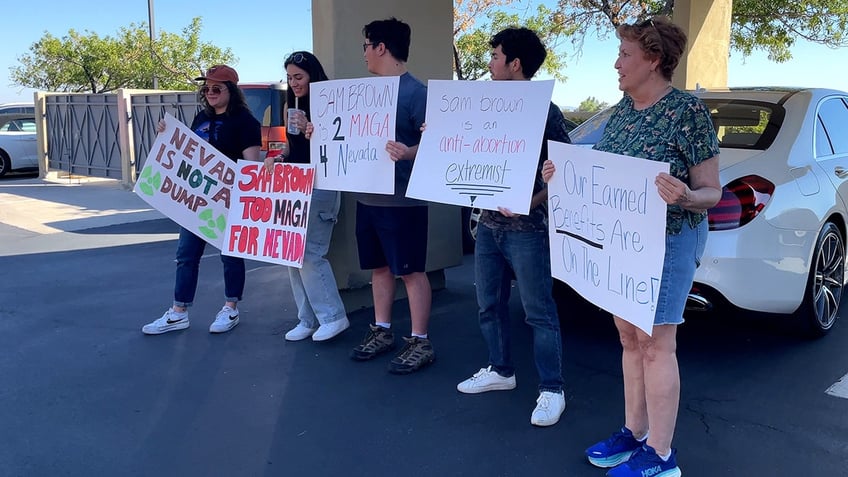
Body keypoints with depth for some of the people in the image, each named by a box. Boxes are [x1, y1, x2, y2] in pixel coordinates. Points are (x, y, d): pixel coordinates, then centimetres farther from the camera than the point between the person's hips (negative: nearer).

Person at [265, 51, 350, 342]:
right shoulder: (294, 107, 15)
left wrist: (310, 130, -26)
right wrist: (277, 160, 3)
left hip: (320, 187, -8)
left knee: (309, 253, -12)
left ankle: (332, 316, 0)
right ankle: (308, 320, 14)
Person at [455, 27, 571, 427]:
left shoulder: (545, 112, -11)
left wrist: (533, 201, -24)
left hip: (527, 227, -7)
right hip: (488, 223, 8)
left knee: (538, 311, 1)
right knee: (489, 304, 16)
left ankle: (551, 390, 12)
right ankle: (501, 370, 33)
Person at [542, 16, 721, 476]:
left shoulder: (687, 111, -14)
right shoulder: (623, 108, 8)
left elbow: (712, 191, -11)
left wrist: (685, 197, -33)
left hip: (668, 240, -7)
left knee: (655, 345, -1)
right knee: (629, 339, 14)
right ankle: (633, 433, 28)